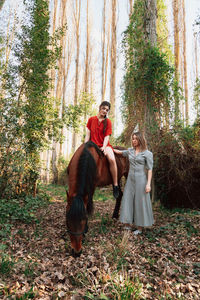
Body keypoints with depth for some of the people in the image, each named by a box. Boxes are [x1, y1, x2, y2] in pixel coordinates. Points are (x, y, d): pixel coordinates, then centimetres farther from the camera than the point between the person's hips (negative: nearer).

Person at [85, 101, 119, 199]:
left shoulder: (108, 122, 5)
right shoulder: (91, 119, 10)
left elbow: (107, 136, -3)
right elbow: (87, 135, 7)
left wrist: (104, 147, -19)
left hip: (104, 145, -2)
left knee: (111, 159, -31)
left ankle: (115, 185, -19)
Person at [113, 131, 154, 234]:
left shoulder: (147, 153, -5)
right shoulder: (130, 151, 9)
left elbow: (149, 169, -8)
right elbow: (120, 152, 26)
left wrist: (148, 184, -14)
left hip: (141, 180, -5)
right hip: (130, 179, 5)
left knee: (140, 202, 3)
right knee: (127, 201, 5)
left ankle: (139, 228, 18)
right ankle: (127, 225, 19)